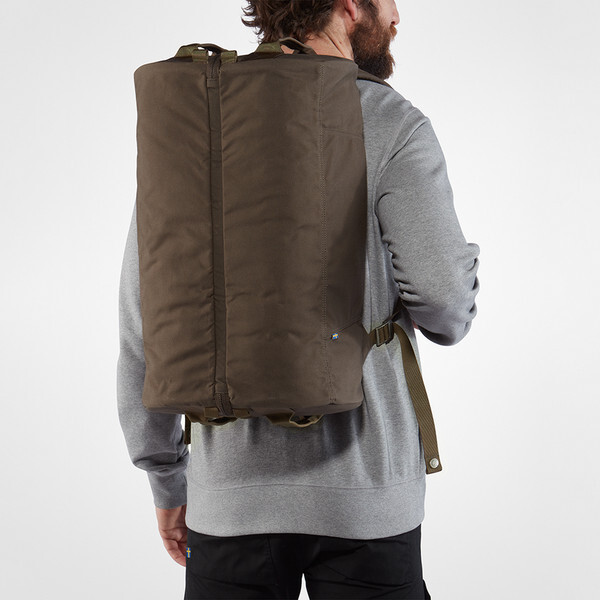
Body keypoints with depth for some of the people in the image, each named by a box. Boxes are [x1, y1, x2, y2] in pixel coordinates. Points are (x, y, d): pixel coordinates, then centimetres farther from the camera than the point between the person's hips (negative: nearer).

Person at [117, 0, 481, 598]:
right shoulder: (391, 124, -8)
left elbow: (141, 325, 3)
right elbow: (444, 306, -17)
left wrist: (166, 482, 13)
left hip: (229, 493, 3)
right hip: (363, 500, -3)